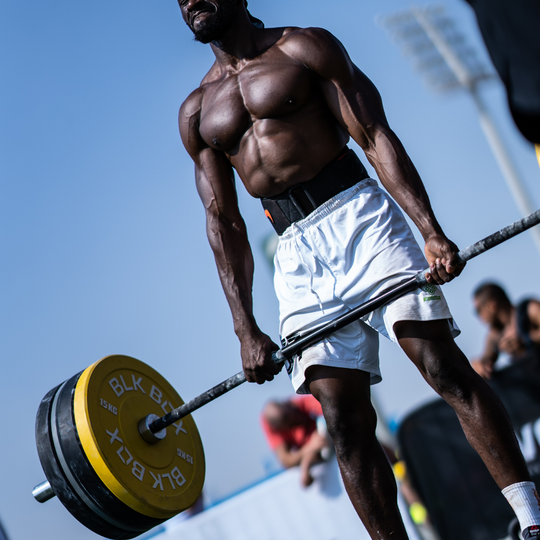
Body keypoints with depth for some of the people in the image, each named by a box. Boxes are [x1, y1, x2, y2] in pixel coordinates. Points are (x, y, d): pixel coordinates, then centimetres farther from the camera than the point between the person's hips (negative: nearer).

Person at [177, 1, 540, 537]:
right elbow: (223, 221, 13)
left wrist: (432, 231, -15)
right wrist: (245, 328, 3)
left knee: (444, 366, -13)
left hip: (358, 216, -3)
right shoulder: (196, 112, 16)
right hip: (296, 255, 4)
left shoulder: (303, 48, 6)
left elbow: (376, 136, -3)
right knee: (344, 421, -4)